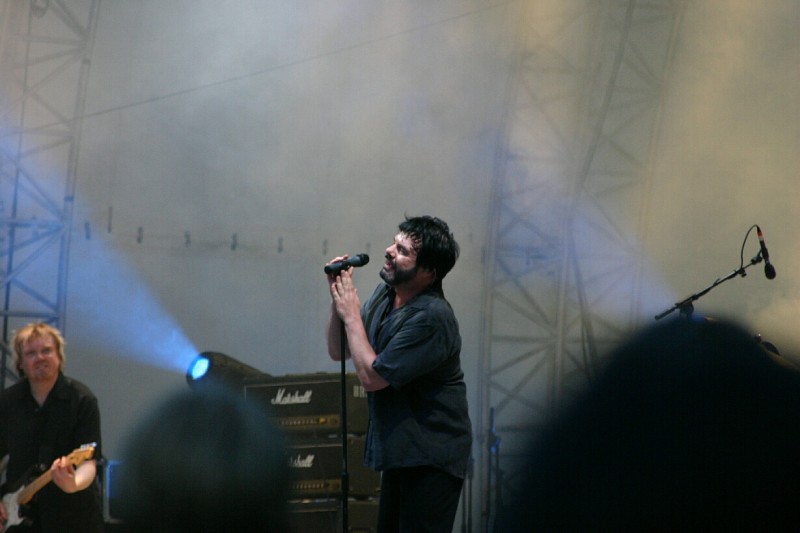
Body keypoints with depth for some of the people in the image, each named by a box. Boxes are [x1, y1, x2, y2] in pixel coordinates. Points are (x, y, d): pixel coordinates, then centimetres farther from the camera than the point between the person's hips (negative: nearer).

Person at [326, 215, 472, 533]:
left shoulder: (432, 318, -25)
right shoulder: (384, 294, 4)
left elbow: (371, 377, -24)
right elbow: (338, 352, 10)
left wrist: (351, 315, -15)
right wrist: (338, 299, -4)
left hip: (431, 456, -9)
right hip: (399, 449, 9)